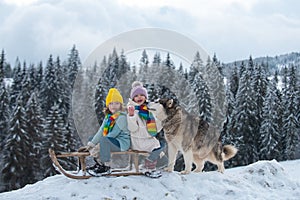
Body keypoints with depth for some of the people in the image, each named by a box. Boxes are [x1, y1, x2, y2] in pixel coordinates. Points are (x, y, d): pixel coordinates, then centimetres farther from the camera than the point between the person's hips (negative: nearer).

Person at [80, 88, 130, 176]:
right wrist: (91, 143, -5)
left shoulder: (122, 117, -12)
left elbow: (113, 134, -19)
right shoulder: (108, 117, 14)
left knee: (104, 139, -35)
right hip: (111, 142, 9)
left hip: (122, 143, -9)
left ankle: (106, 167, -27)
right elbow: (101, 132, 8)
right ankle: (99, 163, 19)